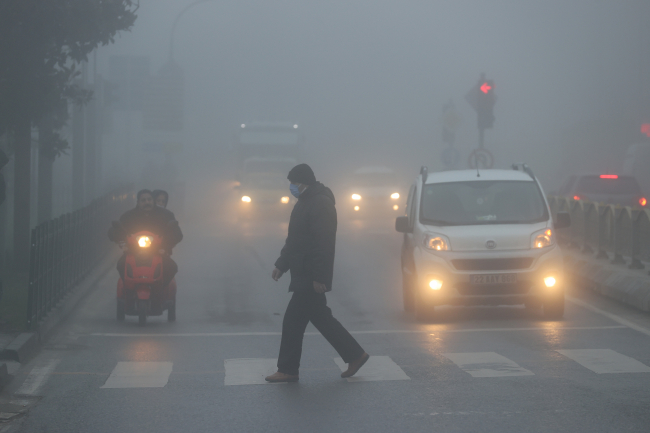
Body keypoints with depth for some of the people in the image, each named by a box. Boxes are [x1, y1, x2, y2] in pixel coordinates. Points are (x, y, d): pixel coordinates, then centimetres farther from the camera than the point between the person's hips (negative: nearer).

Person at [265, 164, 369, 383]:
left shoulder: (320, 204, -18)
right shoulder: (306, 202, 15)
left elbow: (324, 243, -23)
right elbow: (294, 239, 23)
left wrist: (319, 277, -25)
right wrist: (282, 264, 21)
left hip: (310, 278, -10)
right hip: (304, 275, 10)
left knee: (293, 321, -5)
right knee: (320, 318, 13)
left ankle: (288, 370, 3)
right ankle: (355, 355, 18)